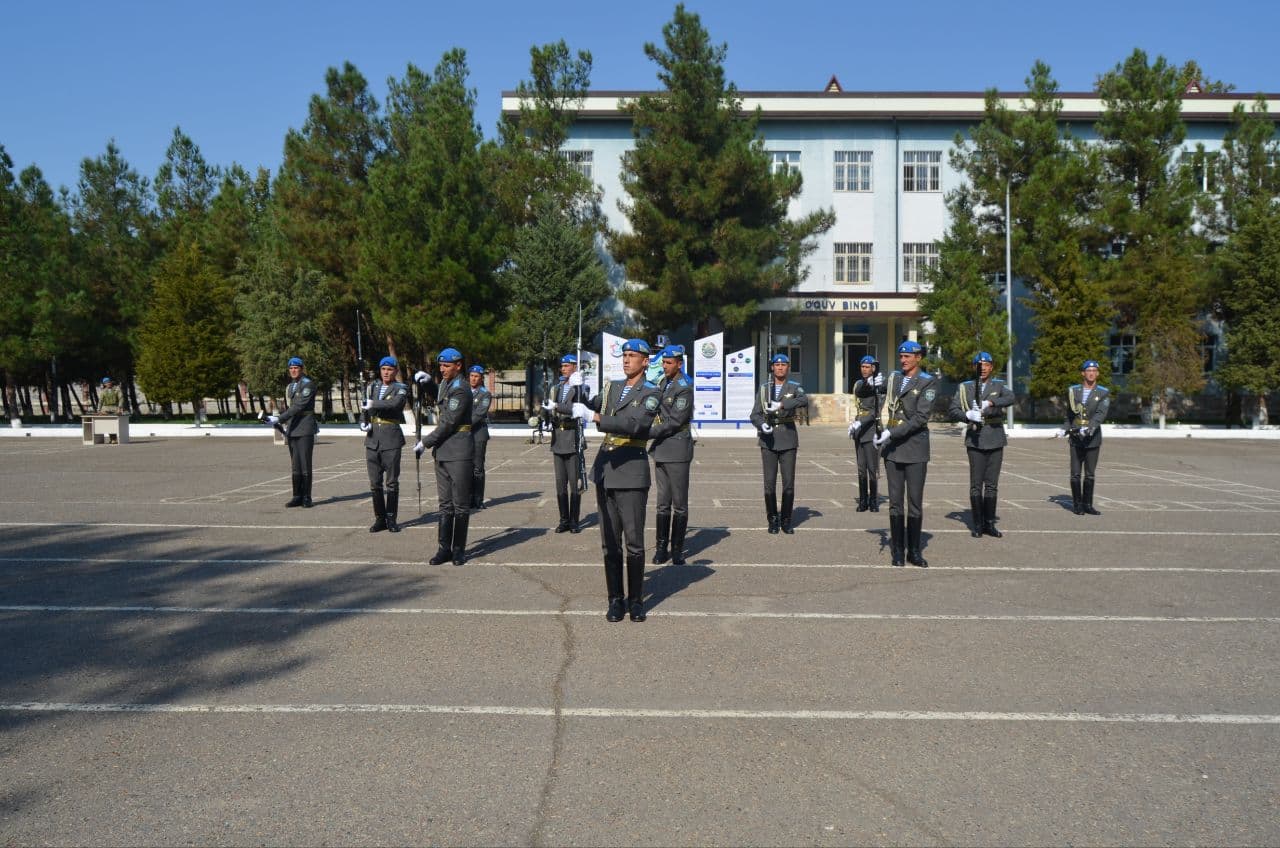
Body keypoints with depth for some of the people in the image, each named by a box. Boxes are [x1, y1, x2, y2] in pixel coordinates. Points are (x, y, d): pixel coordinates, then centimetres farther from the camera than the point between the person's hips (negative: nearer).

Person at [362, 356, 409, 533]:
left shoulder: (401, 389, -1)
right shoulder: (372, 387, 14)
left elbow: (395, 403, -21)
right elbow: (365, 407, 20)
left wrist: (373, 404, -19)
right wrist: (363, 422, 0)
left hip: (391, 439, -4)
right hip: (372, 438, 4)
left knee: (392, 482, 0)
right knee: (375, 482, 6)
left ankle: (391, 519, 9)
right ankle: (380, 519, 13)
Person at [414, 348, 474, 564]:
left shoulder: (461, 390, -14)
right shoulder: (446, 384, 14)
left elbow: (448, 424, -18)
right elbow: (438, 400, 35)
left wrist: (425, 443, -11)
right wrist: (427, 381, 16)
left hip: (459, 453, -9)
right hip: (443, 453, 9)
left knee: (460, 505, 1)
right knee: (445, 504, 9)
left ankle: (459, 550, 8)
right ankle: (444, 549, 13)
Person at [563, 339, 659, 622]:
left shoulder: (650, 393, -5)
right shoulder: (612, 387, 15)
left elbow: (634, 424, -21)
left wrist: (594, 417, -29)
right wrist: (559, 405, -6)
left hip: (631, 472, -5)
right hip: (604, 470, 5)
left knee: (634, 541, 0)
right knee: (609, 542, 7)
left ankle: (636, 600, 12)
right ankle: (615, 599, 14)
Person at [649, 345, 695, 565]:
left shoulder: (684, 388, -12)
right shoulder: (663, 383, 14)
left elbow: (675, 421, -17)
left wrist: (649, 432, -15)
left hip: (677, 452, -8)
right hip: (661, 451, 8)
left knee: (679, 504, 1)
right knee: (663, 503, 10)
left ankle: (677, 549, 9)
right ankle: (661, 547, 15)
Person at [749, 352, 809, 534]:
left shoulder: (794, 387, 4)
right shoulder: (764, 389, 8)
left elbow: (804, 400, -19)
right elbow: (755, 414, 2)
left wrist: (781, 405, -30)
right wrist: (762, 424, -19)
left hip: (788, 439, -1)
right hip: (768, 440, 1)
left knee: (789, 482, -1)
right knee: (770, 483, 0)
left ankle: (786, 521, 11)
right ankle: (772, 520, 11)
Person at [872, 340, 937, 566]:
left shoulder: (928, 382, -5)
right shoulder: (893, 377, 10)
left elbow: (920, 417, -15)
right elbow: (886, 406, 24)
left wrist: (892, 433, -20)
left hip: (915, 448, -4)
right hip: (892, 448, 4)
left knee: (915, 502, 1)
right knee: (895, 502, 5)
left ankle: (914, 551, 11)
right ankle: (896, 551, 11)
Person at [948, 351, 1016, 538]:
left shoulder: (999, 385, 8)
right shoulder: (965, 387, 6)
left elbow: (1010, 398, -13)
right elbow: (953, 410, -1)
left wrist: (990, 402, -30)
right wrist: (967, 415, -21)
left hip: (995, 441, 2)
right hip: (975, 441, -1)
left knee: (991, 485, 6)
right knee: (976, 485, -1)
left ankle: (989, 524, 14)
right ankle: (977, 525, 6)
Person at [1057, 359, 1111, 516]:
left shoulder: (1103, 393, -1)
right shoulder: (1073, 390, 6)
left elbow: (1101, 414, -16)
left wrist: (1089, 428, -31)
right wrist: (1064, 429, 3)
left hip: (1093, 439, -1)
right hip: (1075, 438, 1)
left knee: (1090, 475, 5)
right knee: (1075, 474, 0)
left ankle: (1087, 505, 16)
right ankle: (1077, 504, 12)